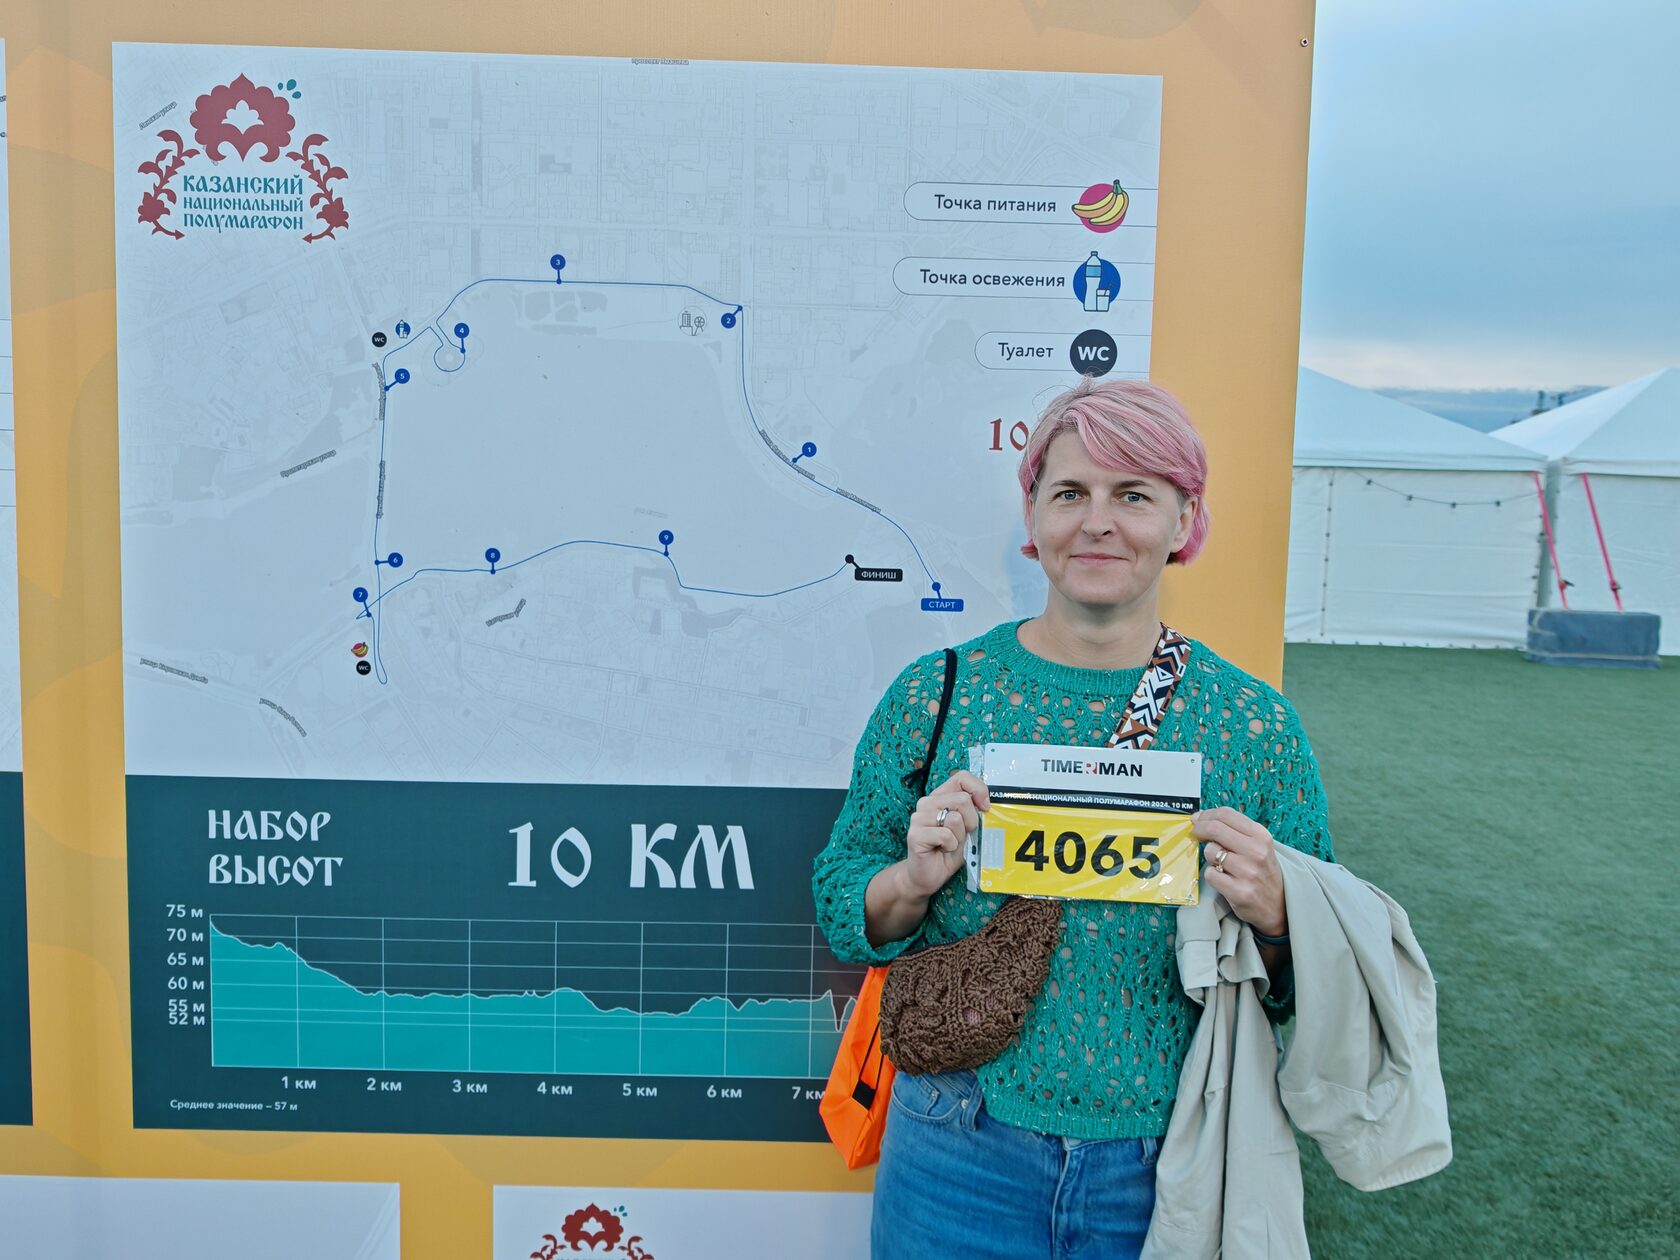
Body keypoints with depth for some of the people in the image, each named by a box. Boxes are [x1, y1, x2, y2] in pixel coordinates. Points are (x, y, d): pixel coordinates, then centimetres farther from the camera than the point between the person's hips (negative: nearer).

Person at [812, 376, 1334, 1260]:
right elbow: (837, 905, 1)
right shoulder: (936, 693, -6)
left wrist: (1272, 919, -17)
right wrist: (912, 880, -19)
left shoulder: (1256, 724, -5)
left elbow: (1306, 988, 3)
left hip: (1169, 1176, 1)